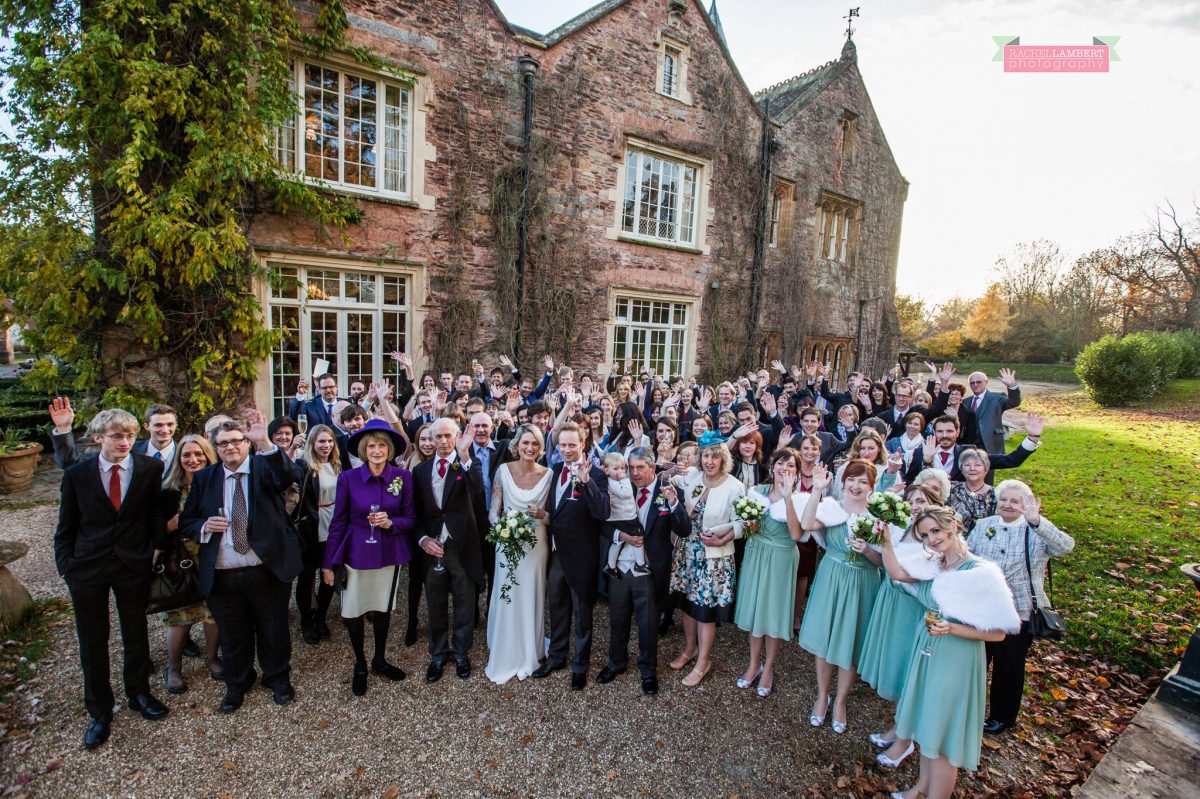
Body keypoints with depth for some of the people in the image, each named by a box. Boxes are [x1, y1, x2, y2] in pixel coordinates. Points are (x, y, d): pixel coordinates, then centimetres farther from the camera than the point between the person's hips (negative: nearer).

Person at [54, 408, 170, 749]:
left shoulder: (151, 469, -8)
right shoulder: (77, 474, -6)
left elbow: (156, 512, -1)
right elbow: (66, 526, 3)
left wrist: (158, 548, -9)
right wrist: (65, 564, -2)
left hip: (134, 564, 0)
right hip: (87, 567, 0)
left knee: (136, 633, 15)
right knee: (92, 641, 12)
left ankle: (138, 693, 38)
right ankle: (99, 710, 31)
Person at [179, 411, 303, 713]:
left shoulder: (265, 466, -5)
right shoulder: (204, 478, 5)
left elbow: (289, 476, -29)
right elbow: (186, 521, 11)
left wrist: (265, 442, -43)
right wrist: (205, 526, -12)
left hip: (267, 570, -2)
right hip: (222, 576, 3)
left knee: (274, 632, 14)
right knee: (232, 637, 19)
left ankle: (278, 679, 37)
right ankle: (236, 684, 43)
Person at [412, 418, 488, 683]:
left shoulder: (466, 466, -7)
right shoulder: (421, 470, 4)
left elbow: (477, 491, -28)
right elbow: (416, 511, 7)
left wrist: (464, 455, -37)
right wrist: (422, 538, -8)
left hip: (462, 546, -2)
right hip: (432, 547, 3)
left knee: (465, 604, 12)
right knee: (436, 606, 17)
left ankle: (461, 652, 33)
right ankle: (438, 654, 36)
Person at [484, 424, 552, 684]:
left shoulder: (548, 475, -3)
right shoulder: (503, 470, -5)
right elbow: (493, 512, -1)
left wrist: (541, 514, -17)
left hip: (536, 543, 1)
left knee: (531, 599, 11)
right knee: (506, 599, 4)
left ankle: (529, 656, 30)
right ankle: (505, 658, 23)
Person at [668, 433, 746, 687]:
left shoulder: (735, 487, -13)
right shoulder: (691, 477, -4)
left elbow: (739, 524, -7)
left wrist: (721, 541, -20)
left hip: (715, 555, -4)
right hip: (687, 550, 4)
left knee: (705, 608, 5)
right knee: (687, 601, 16)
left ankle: (703, 662, 25)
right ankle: (689, 648, 39)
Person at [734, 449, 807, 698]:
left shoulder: (801, 498, -10)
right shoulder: (757, 491, 0)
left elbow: (796, 534, -23)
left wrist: (787, 497, -28)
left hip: (781, 559, -3)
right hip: (755, 554, 3)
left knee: (775, 610, 8)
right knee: (754, 607, 13)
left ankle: (768, 668, 29)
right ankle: (754, 664, 32)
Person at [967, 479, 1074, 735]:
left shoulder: (1036, 532, -10)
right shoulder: (982, 525, 1)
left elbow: (1066, 546, -30)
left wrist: (1036, 521, -42)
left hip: (1018, 613, -3)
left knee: (1009, 666, 17)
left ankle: (1002, 716, 38)